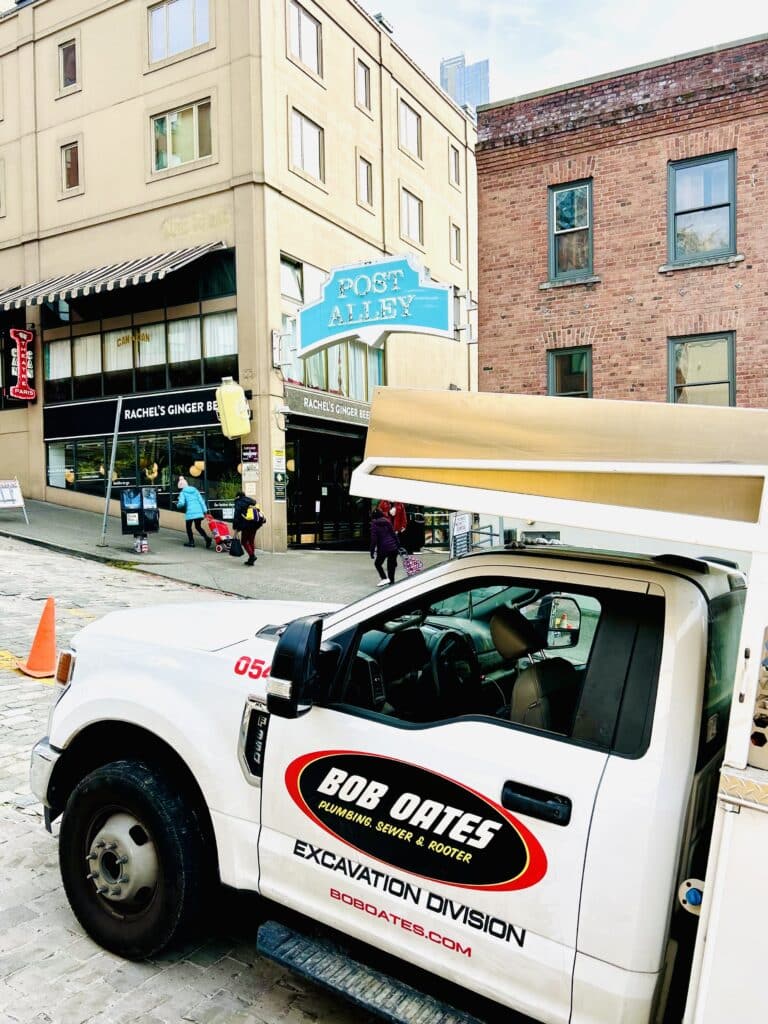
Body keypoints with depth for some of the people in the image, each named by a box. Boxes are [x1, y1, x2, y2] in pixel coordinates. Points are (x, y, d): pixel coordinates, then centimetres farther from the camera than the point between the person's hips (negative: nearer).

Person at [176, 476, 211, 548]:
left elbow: (181, 503, -13)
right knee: (198, 527, 16)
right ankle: (207, 538, -5)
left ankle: (191, 542, 12)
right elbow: (201, 500, 8)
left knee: (188, 527, 14)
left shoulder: (182, 493, -1)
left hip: (190, 513, -5)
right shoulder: (195, 490, 13)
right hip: (199, 512, 5)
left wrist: (177, 504, 10)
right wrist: (205, 510, 7)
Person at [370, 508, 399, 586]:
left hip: (383, 548, -4)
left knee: (378, 563, 16)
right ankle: (391, 581, 15)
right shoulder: (387, 522, 8)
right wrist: (398, 545, 14)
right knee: (391, 566, 13)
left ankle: (384, 579, 1)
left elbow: (374, 539, -9)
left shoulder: (374, 524, -4)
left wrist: (372, 551, -5)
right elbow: (394, 534, 9)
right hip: (393, 548, 4)